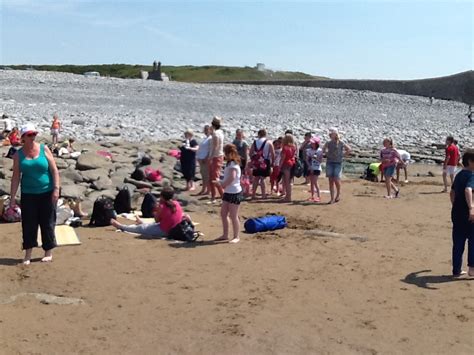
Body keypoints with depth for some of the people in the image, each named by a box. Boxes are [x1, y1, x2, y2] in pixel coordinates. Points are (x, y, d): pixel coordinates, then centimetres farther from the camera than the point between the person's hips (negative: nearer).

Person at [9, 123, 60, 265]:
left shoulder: (44, 149, -2)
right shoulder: (18, 155, 2)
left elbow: (54, 170, -3)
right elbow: (16, 177, 4)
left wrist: (56, 189, -11)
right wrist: (12, 197, 1)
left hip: (46, 193, -1)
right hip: (28, 194, 1)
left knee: (47, 223, 5)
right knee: (28, 224, 3)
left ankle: (49, 253, 17)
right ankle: (28, 254, 14)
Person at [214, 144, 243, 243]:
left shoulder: (233, 165, -17)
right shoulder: (230, 163, 14)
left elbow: (231, 178, -30)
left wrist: (222, 184, -17)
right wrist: (223, 184, 1)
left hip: (234, 193, -10)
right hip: (228, 192, 10)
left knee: (233, 216, -2)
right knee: (223, 213, 13)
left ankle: (236, 237, 9)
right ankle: (225, 235, 23)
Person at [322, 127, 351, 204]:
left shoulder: (340, 142, -3)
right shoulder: (328, 143, 7)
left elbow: (349, 149, 1)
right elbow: (323, 150, 22)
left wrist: (342, 155, -3)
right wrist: (327, 154, 7)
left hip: (338, 163, -3)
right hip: (329, 163, 3)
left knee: (336, 179, -11)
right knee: (331, 181, 1)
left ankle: (338, 193, 16)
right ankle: (332, 198, 5)